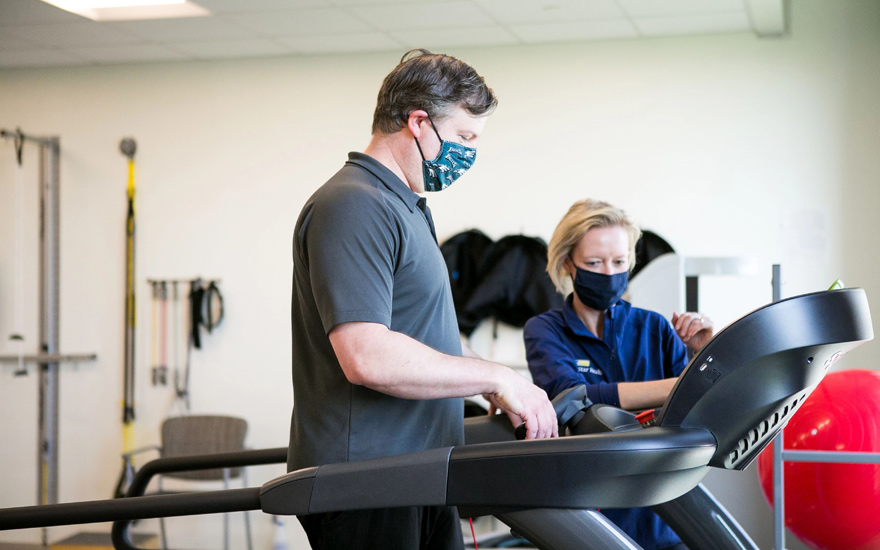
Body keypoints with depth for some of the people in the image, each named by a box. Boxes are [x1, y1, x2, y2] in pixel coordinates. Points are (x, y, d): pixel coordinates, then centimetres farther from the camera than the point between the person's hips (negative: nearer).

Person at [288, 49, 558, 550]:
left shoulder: (406, 208, 18)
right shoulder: (353, 208, -17)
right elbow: (367, 356, -27)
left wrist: (507, 389, 16)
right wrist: (497, 378, -19)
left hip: (416, 479, 10)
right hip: (366, 489, -10)